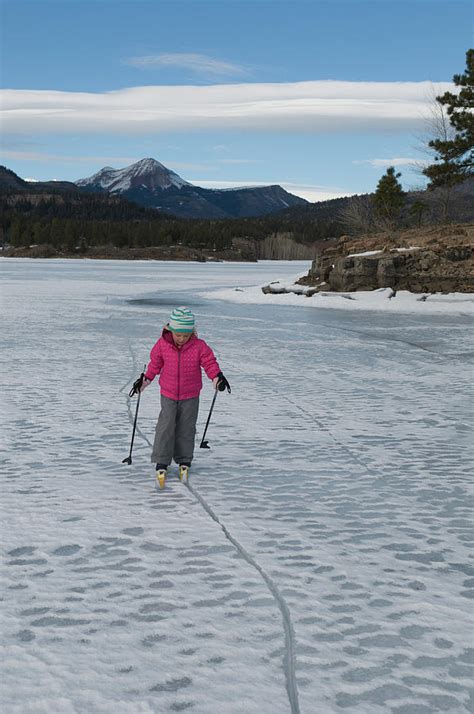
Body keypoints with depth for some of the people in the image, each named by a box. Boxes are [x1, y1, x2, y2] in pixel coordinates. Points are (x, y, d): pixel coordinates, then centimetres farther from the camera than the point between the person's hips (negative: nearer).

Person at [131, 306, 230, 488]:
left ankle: (184, 461, 21)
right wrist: (144, 379, 7)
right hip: (168, 394, 0)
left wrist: (218, 377, -23)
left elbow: (209, 363, -8)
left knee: (186, 428, 8)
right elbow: (155, 364, 6)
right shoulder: (162, 345, -8)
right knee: (166, 426, -6)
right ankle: (161, 463, 0)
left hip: (190, 397, 0)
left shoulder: (199, 346, -12)